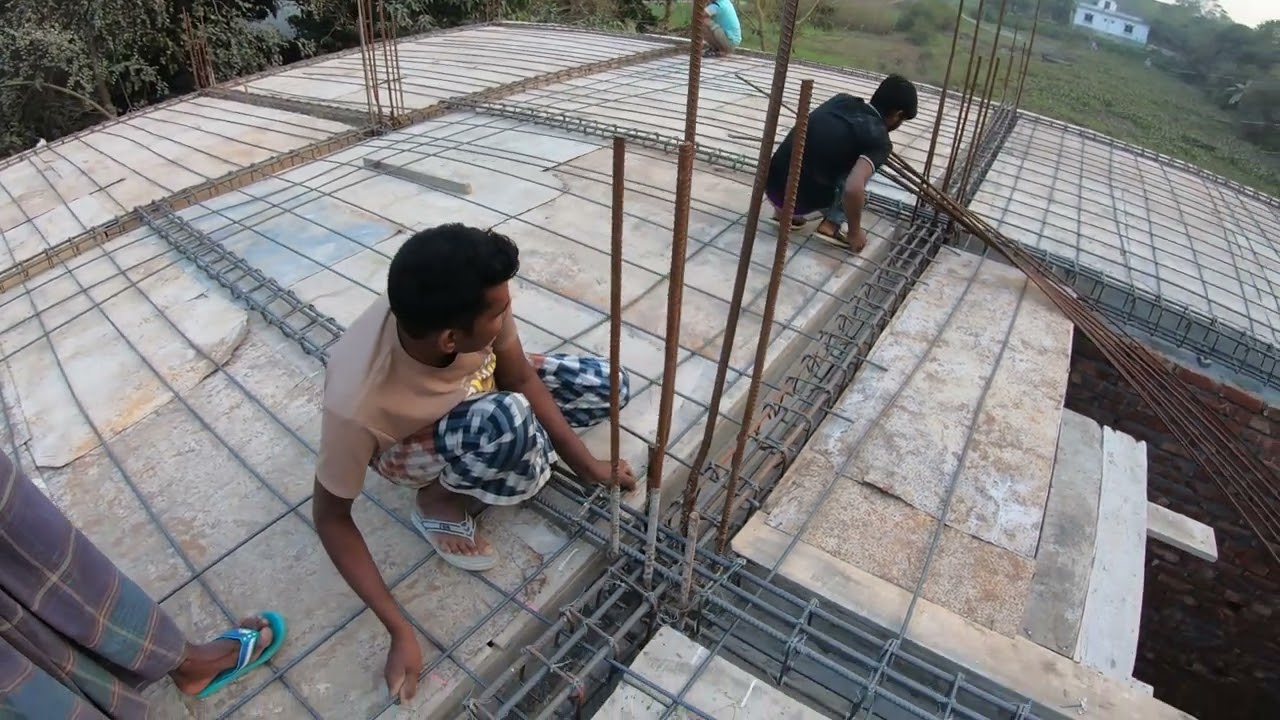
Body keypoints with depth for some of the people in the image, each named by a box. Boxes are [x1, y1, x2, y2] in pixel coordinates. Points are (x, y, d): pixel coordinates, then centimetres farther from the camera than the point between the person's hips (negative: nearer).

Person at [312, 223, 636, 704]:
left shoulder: (476, 302, -32)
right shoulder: (357, 403, -41)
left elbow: (522, 380, -13)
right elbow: (331, 517, -24)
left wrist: (588, 466, -10)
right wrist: (400, 632, -25)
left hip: (477, 387, 5)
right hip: (407, 447, -4)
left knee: (608, 387, 0)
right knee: (511, 419, -38)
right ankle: (438, 501, -8)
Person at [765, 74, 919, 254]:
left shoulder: (841, 99, 13)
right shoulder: (879, 139, -8)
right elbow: (853, 189, -25)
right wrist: (855, 232, -9)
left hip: (771, 185, 6)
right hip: (800, 198, -6)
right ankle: (831, 225, 3)